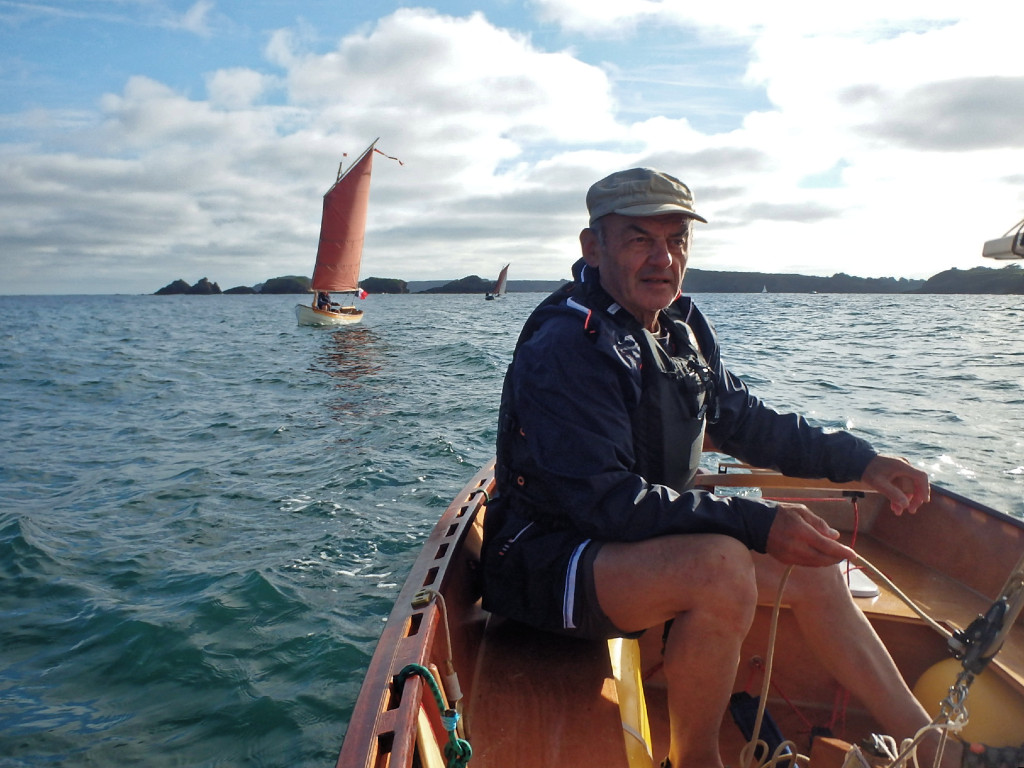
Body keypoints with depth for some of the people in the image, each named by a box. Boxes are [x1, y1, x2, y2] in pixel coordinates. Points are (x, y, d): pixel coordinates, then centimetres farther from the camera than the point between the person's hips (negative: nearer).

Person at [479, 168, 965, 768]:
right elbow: (606, 503, -29)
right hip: (550, 566, -9)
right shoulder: (565, 348, -23)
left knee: (812, 566, 5)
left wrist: (858, 460, 8)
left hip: (649, 541, 9)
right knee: (722, 564, -33)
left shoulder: (683, 328, 6)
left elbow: (747, 421, 16)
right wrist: (757, 523, -31)